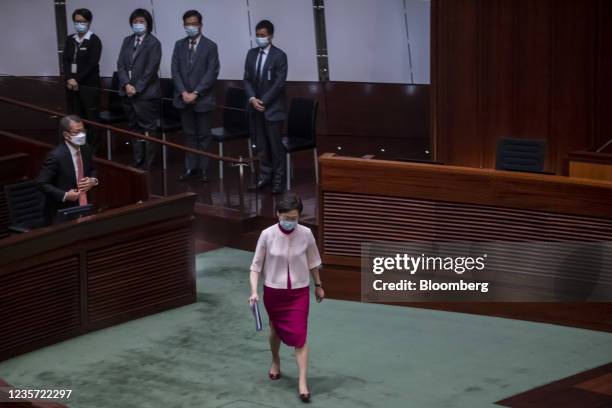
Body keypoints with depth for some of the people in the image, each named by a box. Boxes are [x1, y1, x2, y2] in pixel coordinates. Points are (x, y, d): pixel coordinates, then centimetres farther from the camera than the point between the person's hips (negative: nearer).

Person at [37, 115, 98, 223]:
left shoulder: (86, 149, 0)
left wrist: (93, 180, -5)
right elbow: (42, 183, -16)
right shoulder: (56, 156, -19)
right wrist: (64, 195, -22)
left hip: (84, 206, 6)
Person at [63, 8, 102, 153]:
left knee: (91, 117, -2)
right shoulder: (70, 39, 11)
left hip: (89, 85, -5)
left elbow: (92, 64, -12)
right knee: (75, 117, 5)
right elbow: (65, 60, 6)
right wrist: (70, 79, -10)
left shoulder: (94, 40, -5)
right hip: (72, 83, 5)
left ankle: (92, 149, 4)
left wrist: (77, 80, -13)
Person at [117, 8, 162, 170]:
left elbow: (151, 70, -12)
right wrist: (126, 84, -8)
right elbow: (120, 65, 6)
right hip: (128, 92, 6)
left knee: (148, 129, -2)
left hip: (146, 93, -6)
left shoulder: (153, 43, -7)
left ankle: (148, 164, 4)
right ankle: (137, 160, 19)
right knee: (134, 127, 11)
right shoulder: (127, 41, 11)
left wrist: (137, 88, -14)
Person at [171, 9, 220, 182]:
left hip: (203, 98, -3)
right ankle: (191, 167, 16)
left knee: (204, 135, 3)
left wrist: (195, 93, -15)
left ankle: (203, 168, 10)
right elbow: (175, 70, 4)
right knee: (189, 135, 10)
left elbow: (212, 73, -10)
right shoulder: (179, 45, 7)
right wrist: (183, 92, -9)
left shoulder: (210, 46, -5)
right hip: (184, 98, 4)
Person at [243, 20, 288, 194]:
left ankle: (278, 180, 2)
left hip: (273, 107, -5)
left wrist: (263, 101, -14)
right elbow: (247, 79, 8)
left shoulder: (279, 55, -7)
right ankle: (265, 175, 19)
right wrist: (252, 99, -7)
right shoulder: (251, 54, 9)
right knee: (261, 144, 9)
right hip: (255, 107, 5)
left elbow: (279, 83, -12)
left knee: (275, 145, -3)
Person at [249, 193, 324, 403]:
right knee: (276, 330, 20)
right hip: (273, 292, 0)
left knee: (299, 336, -8)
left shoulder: (306, 234, -11)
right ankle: (275, 361, 50)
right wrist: (254, 291, -18)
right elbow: (256, 265, -8)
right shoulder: (267, 235, -15)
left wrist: (318, 285, 15)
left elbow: (312, 262, 5)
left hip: (299, 292, 0)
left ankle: (302, 383, -6)